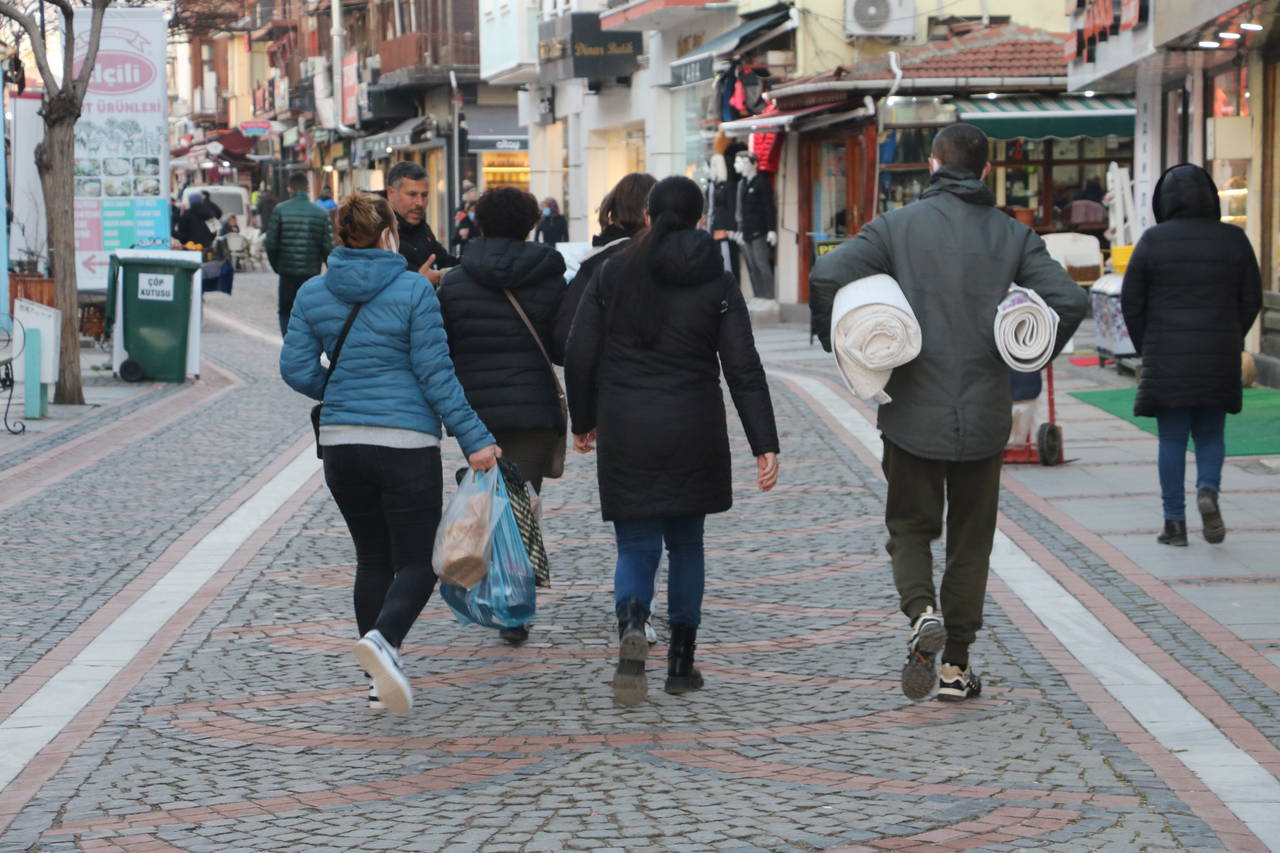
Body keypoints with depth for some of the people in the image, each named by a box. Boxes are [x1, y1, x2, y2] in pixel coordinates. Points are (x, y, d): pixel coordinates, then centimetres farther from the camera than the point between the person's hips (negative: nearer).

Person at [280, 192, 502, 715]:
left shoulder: (313, 294, 3)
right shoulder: (413, 290, -8)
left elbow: (296, 368, 3)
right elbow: (435, 372, -11)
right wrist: (474, 439, -7)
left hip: (341, 445, 4)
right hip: (407, 445, -4)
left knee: (373, 559, 16)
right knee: (417, 562, 1)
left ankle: (381, 681, 14)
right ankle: (382, 639, -28)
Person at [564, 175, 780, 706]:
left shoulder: (612, 274, 0)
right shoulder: (717, 283, -2)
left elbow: (579, 358, 1)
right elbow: (744, 370, -6)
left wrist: (582, 423, 15)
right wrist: (765, 445, -5)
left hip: (624, 433, 0)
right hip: (693, 433, 0)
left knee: (636, 544, 5)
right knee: (685, 542, 16)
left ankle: (632, 623, -26)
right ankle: (681, 663, 17)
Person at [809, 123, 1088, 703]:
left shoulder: (898, 226, -2)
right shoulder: (1012, 235, 2)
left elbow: (826, 276, -14)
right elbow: (1069, 300, -7)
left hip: (912, 411, -1)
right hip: (984, 415, 1)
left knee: (910, 528, 13)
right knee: (971, 541, 12)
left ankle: (922, 612, -16)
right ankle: (955, 666, 13)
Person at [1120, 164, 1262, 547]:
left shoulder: (1153, 241, -5)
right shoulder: (1233, 239, 1)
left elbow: (1131, 301, -2)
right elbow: (1251, 300, 4)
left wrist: (1147, 347, 11)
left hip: (1167, 357, -1)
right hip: (1219, 357, 2)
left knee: (1172, 439, 5)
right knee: (1210, 434, 15)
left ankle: (1175, 522, 4)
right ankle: (1208, 490, -11)